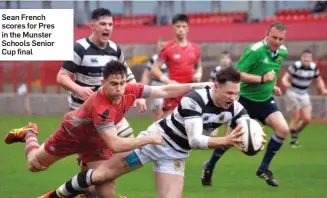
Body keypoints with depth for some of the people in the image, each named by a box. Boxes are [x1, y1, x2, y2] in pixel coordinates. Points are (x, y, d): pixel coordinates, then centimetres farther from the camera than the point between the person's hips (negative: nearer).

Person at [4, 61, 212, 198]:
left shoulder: (130, 90, -29)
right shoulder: (100, 107, -45)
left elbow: (165, 91, -20)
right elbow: (115, 145, -49)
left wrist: (197, 86, -24)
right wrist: (149, 139, -47)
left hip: (95, 141, 5)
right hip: (72, 133, -4)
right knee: (35, 165, 17)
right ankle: (29, 133, 48)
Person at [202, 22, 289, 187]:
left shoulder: (283, 52, 0)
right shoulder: (255, 50, -22)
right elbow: (237, 73, -25)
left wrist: (272, 86, 7)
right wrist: (262, 79, -29)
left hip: (265, 100, 6)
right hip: (246, 99, -6)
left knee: (283, 129, -13)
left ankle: (264, 168, 1)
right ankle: (209, 167, 25)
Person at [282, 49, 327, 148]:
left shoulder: (314, 67, -3)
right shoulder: (296, 66, -19)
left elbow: (318, 80, 12)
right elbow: (285, 78, -19)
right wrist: (286, 84, -41)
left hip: (304, 95, 5)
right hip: (292, 94, -5)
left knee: (307, 119, -2)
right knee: (296, 118, -9)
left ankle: (295, 133, 24)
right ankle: (293, 140, 7)